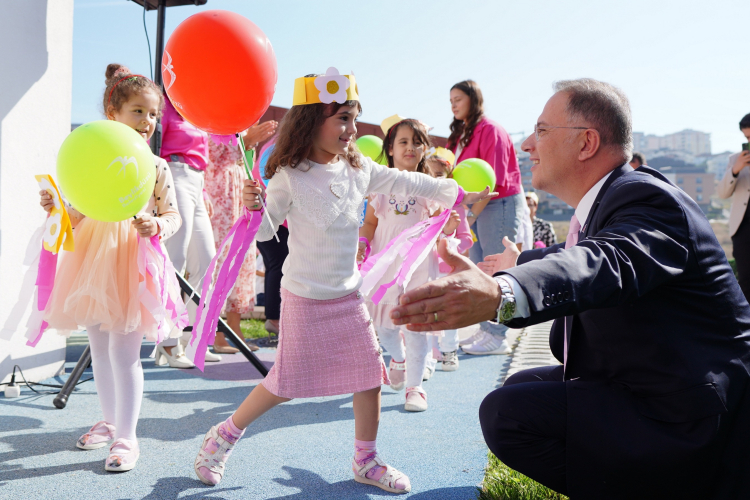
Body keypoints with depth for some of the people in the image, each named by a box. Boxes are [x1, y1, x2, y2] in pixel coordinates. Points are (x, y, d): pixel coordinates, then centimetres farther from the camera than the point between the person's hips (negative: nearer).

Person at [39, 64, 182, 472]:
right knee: (100, 350, 15)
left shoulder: (156, 167, -2)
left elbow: (173, 215, 3)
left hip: (133, 263, -3)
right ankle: (109, 421, 34)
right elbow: (77, 217, 7)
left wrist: (157, 227, -18)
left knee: (124, 353, -5)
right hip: (94, 263, 4)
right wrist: (56, 208, -13)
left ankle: (126, 437, 6)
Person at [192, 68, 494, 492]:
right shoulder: (290, 177, -14)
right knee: (286, 383, 1)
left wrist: (459, 193, 18)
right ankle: (224, 436, 25)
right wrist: (254, 206, -32)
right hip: (305, 298, -5)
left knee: (370, 373, 7)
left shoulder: (360, 169, 1)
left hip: (348, 295, 5)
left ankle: (366, 461, 25)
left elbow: (407, 183, 11)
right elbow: (266, 231, -10)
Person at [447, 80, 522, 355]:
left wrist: (472, 215, -20)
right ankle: (485, 330, 20)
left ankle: (496, 337, -1)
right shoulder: (462, 133, 15)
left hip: (500, 205, -9)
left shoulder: (490, 130, -12)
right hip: (476, 206, 9)